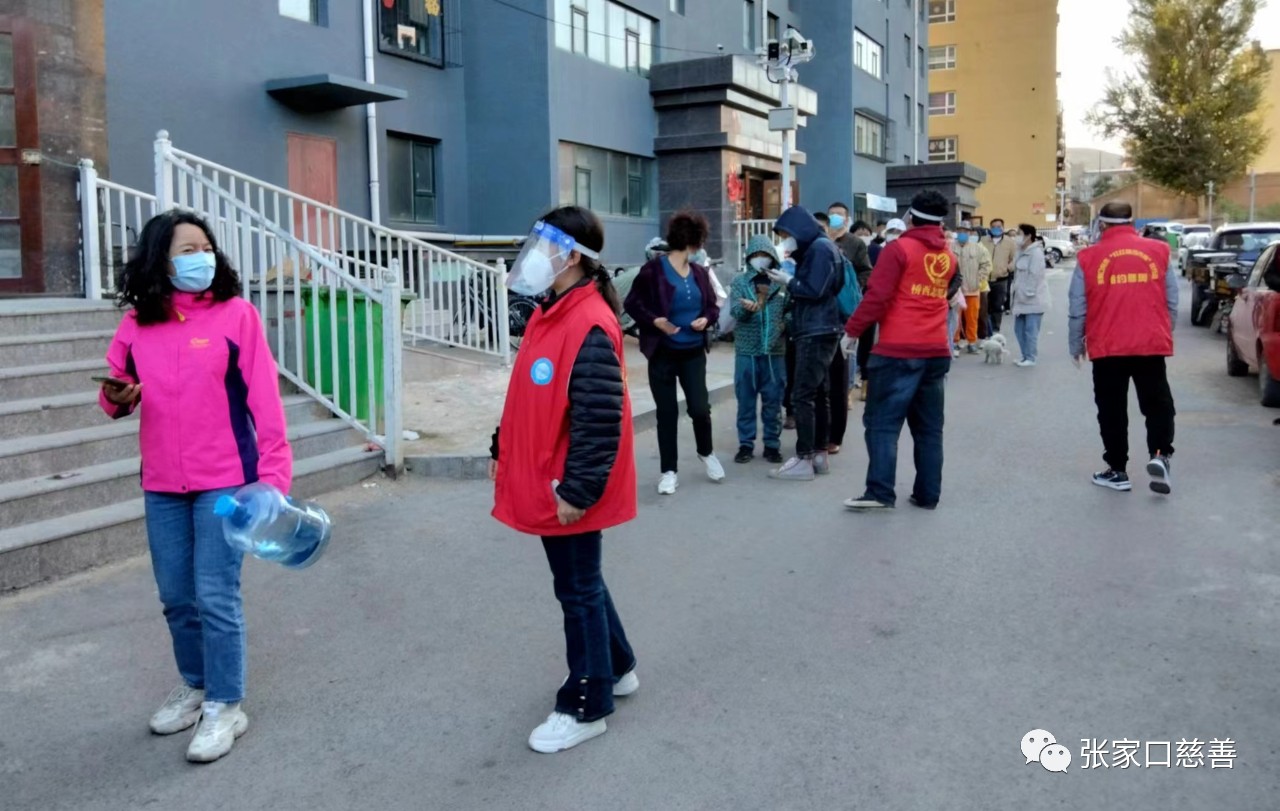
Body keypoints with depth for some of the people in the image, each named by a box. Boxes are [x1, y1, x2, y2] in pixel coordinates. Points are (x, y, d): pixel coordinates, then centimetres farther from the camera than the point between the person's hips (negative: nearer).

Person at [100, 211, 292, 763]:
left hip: (225, 482, -4)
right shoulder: (136, 325, 4)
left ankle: (225, 707, 14)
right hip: (161, 486, 4)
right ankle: (194, 687, 35)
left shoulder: (236, 314, -7)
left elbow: (264, 399, -9)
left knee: (216, 599, -2)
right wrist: (116, 398, -9)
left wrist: (274, 473, -15)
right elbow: (115, 389, 16)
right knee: (176, 599, 15)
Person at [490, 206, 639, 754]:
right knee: (579, 583, 22)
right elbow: (526, 397, 18)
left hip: (569, 491, -10)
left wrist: (578, 489, -24)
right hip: (543, 481, 10)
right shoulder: (549, 314, 9)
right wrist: (502, 450, 20)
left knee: (578, 590, 4)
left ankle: (586, 708, 20)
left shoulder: (589, 327, -22)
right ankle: (616, 669, 40)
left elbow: (599, 421, -25)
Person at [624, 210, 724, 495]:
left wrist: (706, 319, -8)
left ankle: (707, 453, 29)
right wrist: (655, 321, -21)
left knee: (700, 408, -1)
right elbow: (632, 304, -7)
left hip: (694, 353, 3)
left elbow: (713, 306, 13)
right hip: (663, 353, -3)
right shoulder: (653, 270, -11)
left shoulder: (700, 273, 4)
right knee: (667, 412, 4)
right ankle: (670, 471, 16)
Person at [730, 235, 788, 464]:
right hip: (746, 351, 0)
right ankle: (746, 444, 15)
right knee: (746, 400, 5)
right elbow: (736, 311, -12)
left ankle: (772, 444, 18)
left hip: (775, 351, 1)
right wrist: (747, 308, -32)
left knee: (772, 401, 8)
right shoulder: (740, 281, 2)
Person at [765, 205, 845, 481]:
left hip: (817, 333, -10)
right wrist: (791, 278, 2)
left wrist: (788, 282, -6)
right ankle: (819, 454, 17)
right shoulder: (812, 249, 18)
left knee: (802, 396, -10)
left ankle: (804, 460, -7)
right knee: (817, 394, 11)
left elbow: (815, 290, -18)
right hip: (815, 332, 10)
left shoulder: (820, 247, -11)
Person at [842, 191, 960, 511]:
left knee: (883, 421, -3)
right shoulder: (949, 256, 14)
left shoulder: (899, 248, -6)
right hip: (937, 351, 6)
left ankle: (880, 492, -8)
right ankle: (927, 494, 13)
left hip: (898, 351, -6)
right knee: (929, 427, 10)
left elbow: (877, 296, -12)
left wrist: (852, 330, -5)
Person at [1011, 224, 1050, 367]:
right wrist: (1017, 292, 14)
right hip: (1021, 298, 10)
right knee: (1019, 329, 13)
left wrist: (1027, 294, -19)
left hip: (1033, 299, -10)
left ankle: (1031, 358, 4)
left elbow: (1035, 276, -20)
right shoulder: (1022, 252, 14)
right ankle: (1025, 356, 23)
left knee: (1031, 330, -5)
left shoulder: (1036, 252, -15)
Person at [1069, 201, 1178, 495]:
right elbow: (1172, 301, 7)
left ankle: (1117, 471, 14)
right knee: (1157, 403, 14)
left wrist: (1076, 346, 12)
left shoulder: (1089, 257, -2)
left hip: (1107, 348, -1)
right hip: (1152, 344, 1)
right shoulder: (1158, 251, 3)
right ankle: (1160, 454, -7)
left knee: (1112, 409, 9)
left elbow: (1078, 309, 0)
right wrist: (1166, 334, 21)